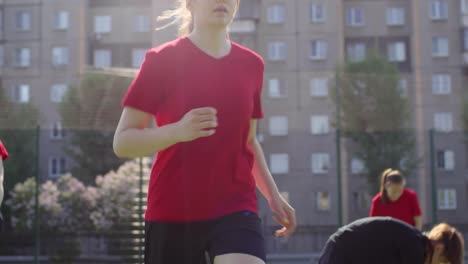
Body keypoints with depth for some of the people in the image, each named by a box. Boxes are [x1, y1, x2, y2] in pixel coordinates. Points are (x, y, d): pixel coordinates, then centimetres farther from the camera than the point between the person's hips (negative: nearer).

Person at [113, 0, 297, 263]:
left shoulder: (251, 64, 9)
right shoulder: (162, 60, -4)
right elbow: (122, 142, -6)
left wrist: (273, 194, 12)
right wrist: (177, 131, -23)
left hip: (236, 207, 2)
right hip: (171, 212, -2)